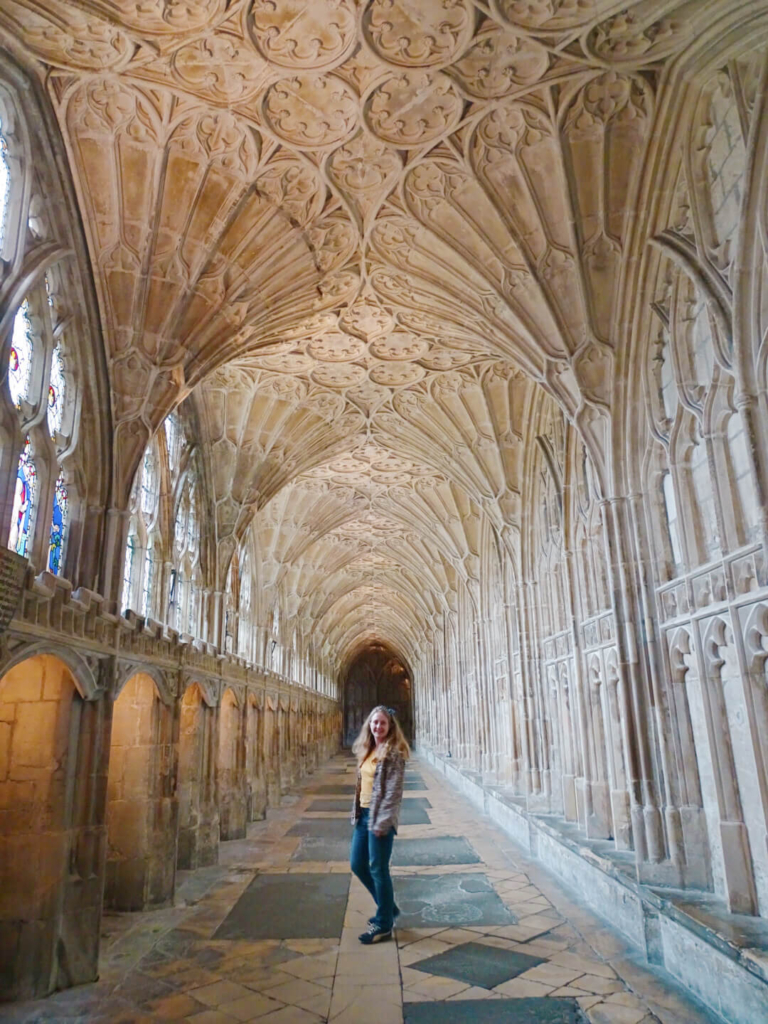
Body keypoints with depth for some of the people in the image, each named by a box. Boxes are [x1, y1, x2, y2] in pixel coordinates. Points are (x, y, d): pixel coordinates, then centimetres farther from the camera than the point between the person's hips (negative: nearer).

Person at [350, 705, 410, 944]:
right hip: (364, 814, 9)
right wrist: (356, 812, 11)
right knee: (357, 864, 14)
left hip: (381, 816, -9)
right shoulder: (367, 750, 9)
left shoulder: (394, 752, -14)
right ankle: (388, 907, 33)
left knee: (378, 869, 1)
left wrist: (383, 821, -20)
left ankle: (383, 924, 18)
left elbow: (394, 790, -18)